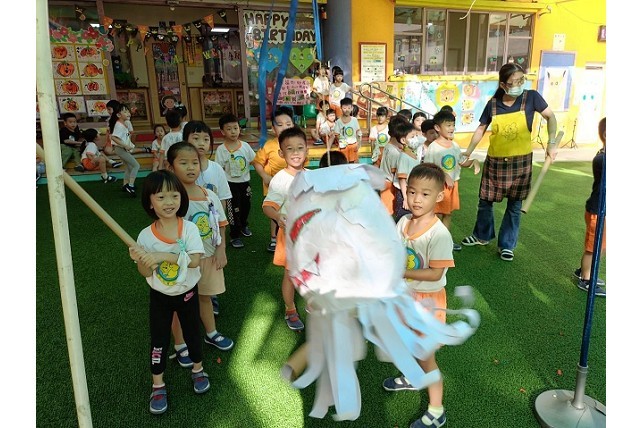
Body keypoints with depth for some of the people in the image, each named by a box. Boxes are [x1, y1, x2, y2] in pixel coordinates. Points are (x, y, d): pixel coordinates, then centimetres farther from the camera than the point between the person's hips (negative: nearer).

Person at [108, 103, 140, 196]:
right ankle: (130, 185, -16)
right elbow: (114, 137, -30)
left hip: (124, 149, 10)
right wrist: (125, 145, -30)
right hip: (120, 149, -10)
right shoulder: (119, 125, -21)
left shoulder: (124, 124, 8)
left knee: (129, 167, 20)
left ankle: (125, 185, 31)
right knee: (136, 165, -14)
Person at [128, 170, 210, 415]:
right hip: (160, 296, 0)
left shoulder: (189, 229, -18)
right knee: (159, 340, 10)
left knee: (191, 332, 18)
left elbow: (195, 260, -29)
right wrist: (142, 261, -36)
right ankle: (158, 386, 30)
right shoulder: (146, 235, -16)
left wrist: (163, 256, -37)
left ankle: (198, 370, 44)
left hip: (186, 293, 0)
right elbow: (146, 273, -14)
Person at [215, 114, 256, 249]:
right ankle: (234, 236, 13)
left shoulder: (245, 145, -2)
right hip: (231, 183, -4)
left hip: (244, 182, 4)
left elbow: (253, 161, 4)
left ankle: (243, 226, 45)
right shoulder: (221, 149, -10)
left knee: (246, 206, 18)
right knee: (234, 209, 0)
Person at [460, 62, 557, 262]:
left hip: (520, 162, -1)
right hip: (495, 161, 1)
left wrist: (552, 143, -9)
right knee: (485, 201, 12)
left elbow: (550, 117, 1)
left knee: (514, 205, 7)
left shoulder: (531, 97, -9)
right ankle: (481, 236, 35)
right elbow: (481, 129, 4)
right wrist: (468, 152, 1)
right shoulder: (493, 104, -6)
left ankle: (507, 245, 22)